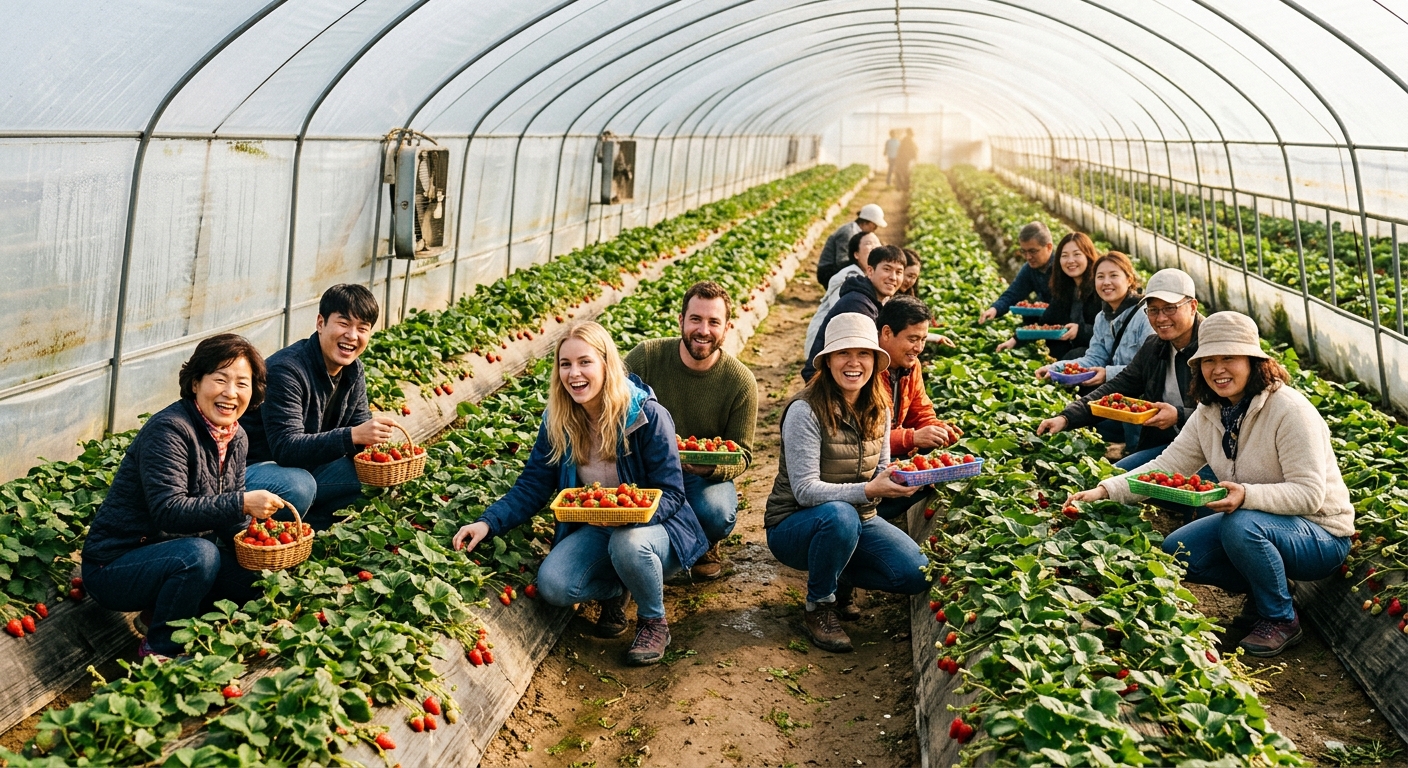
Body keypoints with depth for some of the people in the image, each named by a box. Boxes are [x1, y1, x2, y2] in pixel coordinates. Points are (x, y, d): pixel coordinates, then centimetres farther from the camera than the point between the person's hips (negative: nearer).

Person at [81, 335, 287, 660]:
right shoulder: (170, 429, -22)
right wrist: (242, 503, -34)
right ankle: (158, 649, -11)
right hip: (113, 567, -8)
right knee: (199, 555, -34)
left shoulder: (237, 439, 3)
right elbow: (169, 511, -30)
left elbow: (224, 515, 7)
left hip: (178, 555, 8)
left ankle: (164, 611, 10)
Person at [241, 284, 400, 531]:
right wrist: (352, 436, -43)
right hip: (252, 468, -8)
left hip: (303, 469, 8)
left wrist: (375, 438, -22)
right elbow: (285, 449, -32)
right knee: (297, 486, -36)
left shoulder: (354, 372, 1)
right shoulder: (287, 370, -24)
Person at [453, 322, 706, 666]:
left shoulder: (648, 415, -20)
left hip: (655, 526, -4)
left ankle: (654, 622, -7)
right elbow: (532, 485, -3)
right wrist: (488, 522, -21)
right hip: (596, 531, 4)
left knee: (627, 543, -39)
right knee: (552, 584, -23)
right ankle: (614, 589, 12)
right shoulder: (558, 422, -5)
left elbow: (670, 493, -18)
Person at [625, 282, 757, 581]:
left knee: (715, 513, -33)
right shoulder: (646, 356, -13)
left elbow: (741, 454, -5)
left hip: (705, 477, 0)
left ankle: (704, 546, 9)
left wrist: (714, 466, -30)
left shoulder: (741, 382, -12)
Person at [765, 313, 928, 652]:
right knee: (839, 515, -39)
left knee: (917, 574, -16)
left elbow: (880, 474, 7)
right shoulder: (806, 410, -20)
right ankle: (819, 609, -14)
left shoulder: (878, 409, 1)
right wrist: (867, 490, -37)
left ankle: (840, 579, 13)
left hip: (857, 521, 6)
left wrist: (898, 480, -17)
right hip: (794, 524, -6)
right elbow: (805, 490, -24)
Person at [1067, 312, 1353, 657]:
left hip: (1321, 535, -7)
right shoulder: (1210, 414, 1)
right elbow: (1166, 466, -4)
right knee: (1175, 551, -7)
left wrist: (1247, 496, -43)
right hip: (1251, 522, 7)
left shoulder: (1290, 411, -22)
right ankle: (1260, 593, 12)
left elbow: (1309, 494, -27)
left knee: (1240, 525, -35)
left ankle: (1282, 620, -10)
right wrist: (1105, 491, -18)